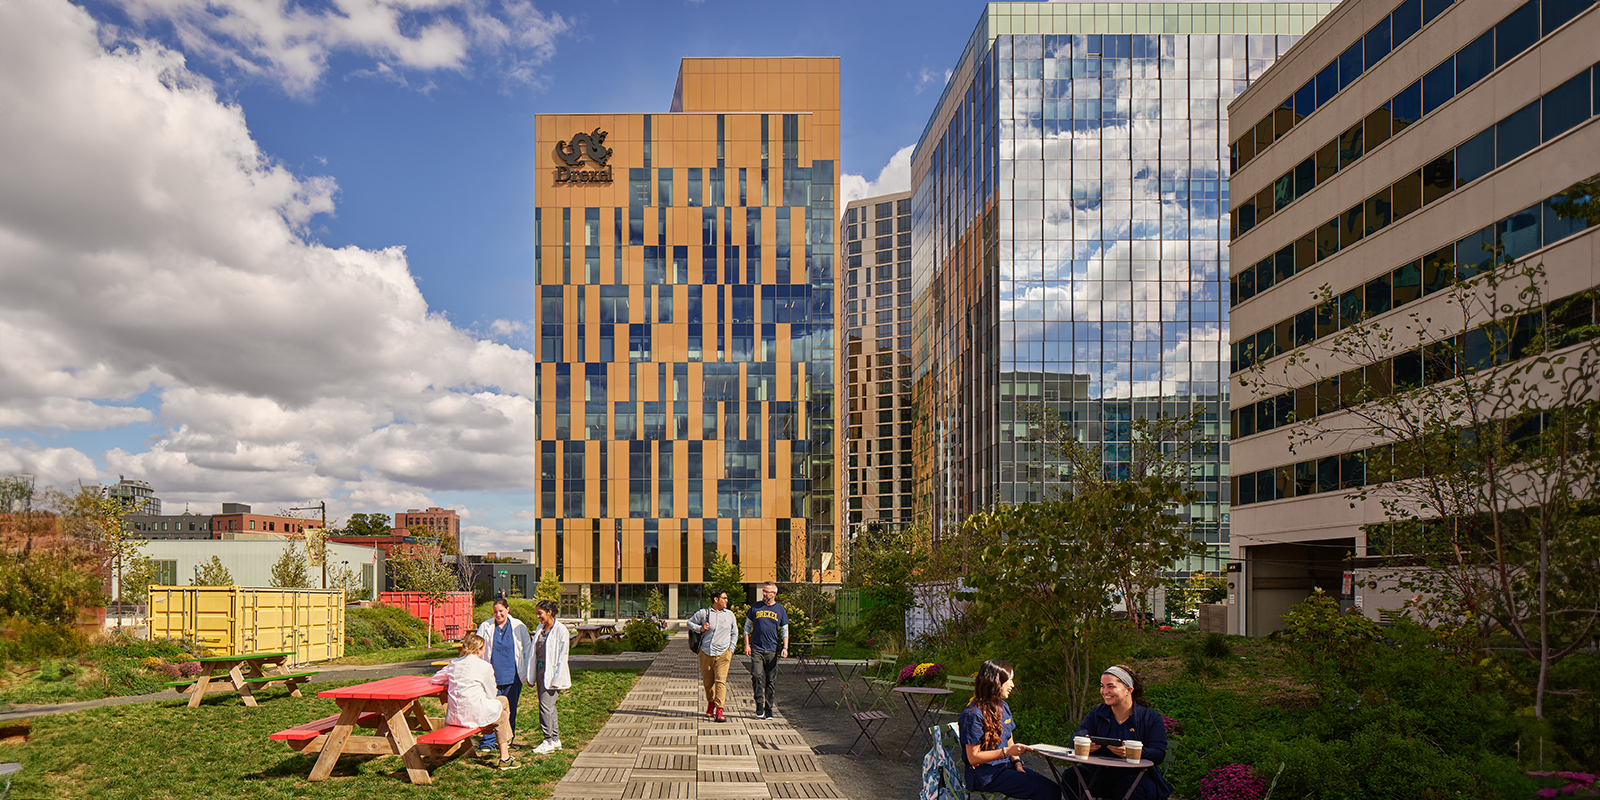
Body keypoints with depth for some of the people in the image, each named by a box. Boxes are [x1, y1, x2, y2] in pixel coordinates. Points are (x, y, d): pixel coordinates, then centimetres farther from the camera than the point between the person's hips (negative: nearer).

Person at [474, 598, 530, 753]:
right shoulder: (485, 627, 5)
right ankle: (487, 743, -2)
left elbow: (527, 650, 12)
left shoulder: (519, 627, 6)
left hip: (513, 676, 1)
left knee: (510, 710, 7)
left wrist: (528, 674, 9)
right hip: (492, 675, -1)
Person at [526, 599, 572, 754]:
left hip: (552, 674, -7)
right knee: (548, 706, 9)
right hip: (540, 671, 7)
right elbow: (533, 652, 16)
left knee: (545, 706, -10)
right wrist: (531, 676, 12)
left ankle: (549, 741, -2)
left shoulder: (560, 630, -10)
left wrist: (556, 679, -14)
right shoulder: (540, 628, 12)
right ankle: (555, 739, 17)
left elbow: (562, 656, -11)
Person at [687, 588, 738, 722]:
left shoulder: (730, 615, 8)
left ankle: (719, 711, -13)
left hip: (723, 653, 0)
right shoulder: (703, 613, 0)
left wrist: (731, 649, 10)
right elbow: (690, 622, 12)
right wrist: (700, 629, -7)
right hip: (706, 653, 0)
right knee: (708, 681, 9)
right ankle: (711, 703, 35)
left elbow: (734, 633, 19)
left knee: (721, 681, -12)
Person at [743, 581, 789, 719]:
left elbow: (785, 631, 10)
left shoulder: (780, 610, 7)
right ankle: (760, 706, -3)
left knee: (770, 681, 3)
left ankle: (768, 709, 12)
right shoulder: (756, 607, 6)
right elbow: (747, 627, 12)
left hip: (772, 650, 1)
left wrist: (785, 648, -3)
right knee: (758, 677, -13)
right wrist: (746, 645, 2)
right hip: (756, 649, -1)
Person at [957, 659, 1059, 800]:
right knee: (1044, 787, -22)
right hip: (985, 775, -8)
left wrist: (1017, 763, -1)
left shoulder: (1003, 707, 12)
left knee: (1053, 788, -12)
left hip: (1006, 766, 8)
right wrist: (1007, 751, -22)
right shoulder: (973, 714, -16)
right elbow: (973, 758, -15)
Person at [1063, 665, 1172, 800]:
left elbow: (1159, 754, -8)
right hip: (1100, 773, 3)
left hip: (1137, 775, -3)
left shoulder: (1152, 718, 4)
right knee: (1071, 776, -24)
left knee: (1131, 789, -38)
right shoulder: (1096, 714, 13)